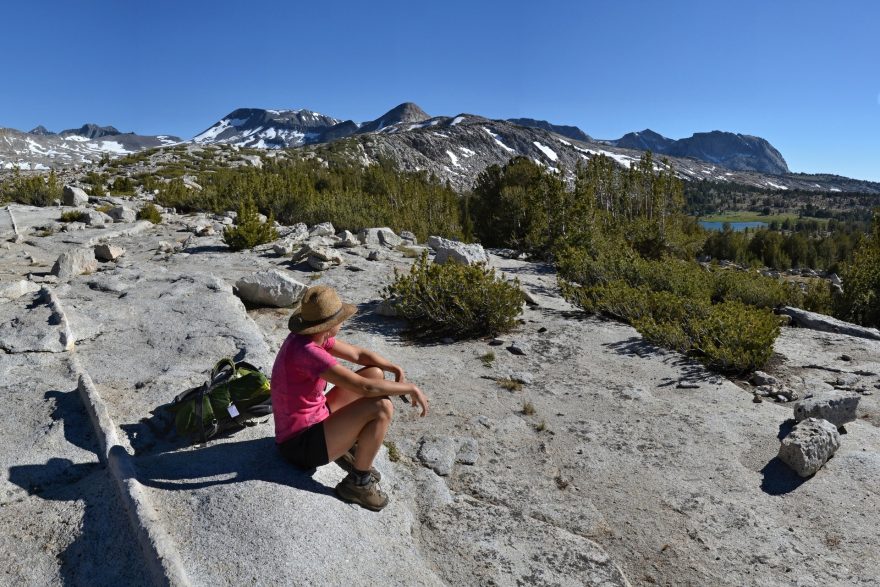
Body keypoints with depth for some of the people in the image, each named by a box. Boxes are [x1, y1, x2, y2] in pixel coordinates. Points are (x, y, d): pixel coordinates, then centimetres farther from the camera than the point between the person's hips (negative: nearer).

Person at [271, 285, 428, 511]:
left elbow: (358, 354, 7)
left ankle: (348, 447, 14)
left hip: (314, 420, 9)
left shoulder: (311, 336, -3)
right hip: (301, 445, -9)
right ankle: (357, 482, -5)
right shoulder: (306, 351, -31)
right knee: (382, 407, -27)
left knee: (375, 372, 8)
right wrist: (410, 388, -21)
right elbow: (364, 387, -34)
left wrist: (396, 369, -8)